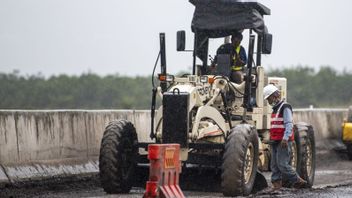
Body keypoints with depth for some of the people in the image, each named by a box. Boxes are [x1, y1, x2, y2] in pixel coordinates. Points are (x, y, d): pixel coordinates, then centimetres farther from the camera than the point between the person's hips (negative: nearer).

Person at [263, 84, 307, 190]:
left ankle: (298, 181, -5)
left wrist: (285, 138, -26)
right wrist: (271, 138, 21)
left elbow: (289, 124, -18)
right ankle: (276, 184, 7)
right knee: (274, 165, 6)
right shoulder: (275, 109, 20)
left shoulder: (285, 107, -10)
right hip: (275, 141, 9)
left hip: (283, 141, -9)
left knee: (282, 164, -13)